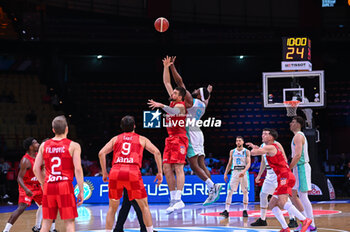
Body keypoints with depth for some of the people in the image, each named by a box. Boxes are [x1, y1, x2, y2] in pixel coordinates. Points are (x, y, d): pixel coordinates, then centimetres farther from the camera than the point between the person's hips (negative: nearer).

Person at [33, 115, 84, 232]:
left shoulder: (44, 145, 9)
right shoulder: (73, 146, -2)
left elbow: (36, 169, 8)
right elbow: (78, 169, -9)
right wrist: (81, 191, -5)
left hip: (49, 187, 4)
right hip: (65, 185, -3)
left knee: (46, 222, 11)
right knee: (69, 221, 0)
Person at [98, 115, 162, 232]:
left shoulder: (116, 138, 23)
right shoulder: (141, 139, 20)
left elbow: (101, 153, 12)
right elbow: (156, 152, 8)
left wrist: (104, 173, 18)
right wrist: (160, 172, 10)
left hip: (115, 171, 2)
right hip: (133, 172, -2)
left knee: (112, 208, 16)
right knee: (144, 206, 12)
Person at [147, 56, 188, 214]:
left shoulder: (181, 105, -8)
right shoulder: (173, 102, 14)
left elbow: (173, 111, -32)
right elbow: (166, 82, 18)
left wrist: (161, 106, -44)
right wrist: (166, 67, 11)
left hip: (180, 139, -9)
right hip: (170, 139, 9)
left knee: (178, 167, -14)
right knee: (167, 168, 2)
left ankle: (178, 199, -20)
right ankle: (173, 199, 5)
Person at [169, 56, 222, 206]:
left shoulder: (190, 101, -9)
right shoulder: (204, 104, 11)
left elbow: (179, 82, -11)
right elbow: (206, 98, 38)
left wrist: (172, 66, -7)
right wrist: (209, 91, 60)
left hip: (190, 134, -8)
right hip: (198, 133, 8)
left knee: (194, 165, -10)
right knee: (201, 165, 7)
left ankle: (212, 187, -20)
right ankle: (213, 191, 1)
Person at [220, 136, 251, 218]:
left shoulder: (246, 152, -1)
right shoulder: (232, 152, 9)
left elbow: (248, 163, -10)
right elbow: (229, 164, 15)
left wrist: (244, 171, -27)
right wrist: (225, 173, 8)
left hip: (244, 172, -2)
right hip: (234, 172, 2)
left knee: (245, 192, 3)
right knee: (230, 192, -8)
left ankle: (245, 210, 12)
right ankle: (226, 211, -12)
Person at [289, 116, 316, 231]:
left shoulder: (298, 136, -13)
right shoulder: (300, 136, 19)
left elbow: (298, 155, -22)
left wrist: (288, 168, -19)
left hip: (301, 167, -10)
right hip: (299, 168, 10)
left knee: (303, 196, -8)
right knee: (293, 195, 13)